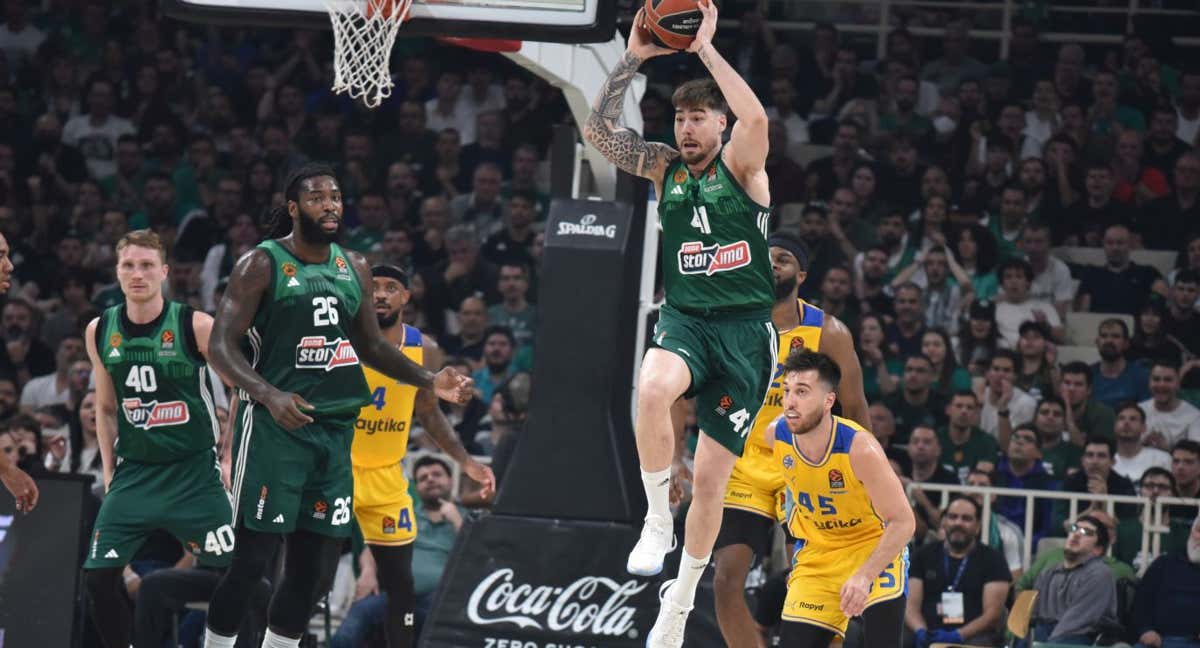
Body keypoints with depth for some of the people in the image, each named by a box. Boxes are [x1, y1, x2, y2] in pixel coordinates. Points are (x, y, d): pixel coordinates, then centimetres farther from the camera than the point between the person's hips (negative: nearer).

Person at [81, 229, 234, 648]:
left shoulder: (195, 326, -11)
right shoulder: (100, 332, 2)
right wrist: (109, 469, 10)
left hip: (193, 470, -4)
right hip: (134, 471, 4)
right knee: (98, 577, -5)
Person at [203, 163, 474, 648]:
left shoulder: (354, 268, 12)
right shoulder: (262, 265, -6)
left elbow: (371, 345, 23)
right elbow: (222, 347, -12)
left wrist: (430, 381, 9)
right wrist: (269, 395, -28)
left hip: (335, 428, 6)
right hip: (273, 426, -6)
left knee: (315, 567, 6)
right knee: (251, 557, -8)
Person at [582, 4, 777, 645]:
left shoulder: (741, 166, -3)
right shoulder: (665, 168, 8)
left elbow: (756, 118, -25)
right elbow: (598, 130, -1)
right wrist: (632, 58, -7)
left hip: (744, 328, -2)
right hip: (684, 319, 2)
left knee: (711, 478, 2)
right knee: (653, 389, -36)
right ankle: (656, 520, -19)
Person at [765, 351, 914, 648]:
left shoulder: (860, 448, -29)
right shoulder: (776, 435, -14)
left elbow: (902, 522, -25)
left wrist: (865, 575, -36)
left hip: (876, 547, -5)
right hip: (817, 553, 5)